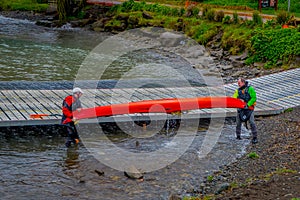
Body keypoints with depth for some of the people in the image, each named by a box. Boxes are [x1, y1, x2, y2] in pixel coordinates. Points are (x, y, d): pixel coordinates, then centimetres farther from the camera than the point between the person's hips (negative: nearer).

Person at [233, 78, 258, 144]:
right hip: (240, 109, 4)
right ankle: (238, 136, 18)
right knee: (238, 123, 4)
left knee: (252, 122, -12)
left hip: (249, 108, -4)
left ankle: (255, 137, -7)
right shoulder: (238, 91, 12)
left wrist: (248, 105, -18)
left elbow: (254, 98, -9)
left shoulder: (250, 89, -2)